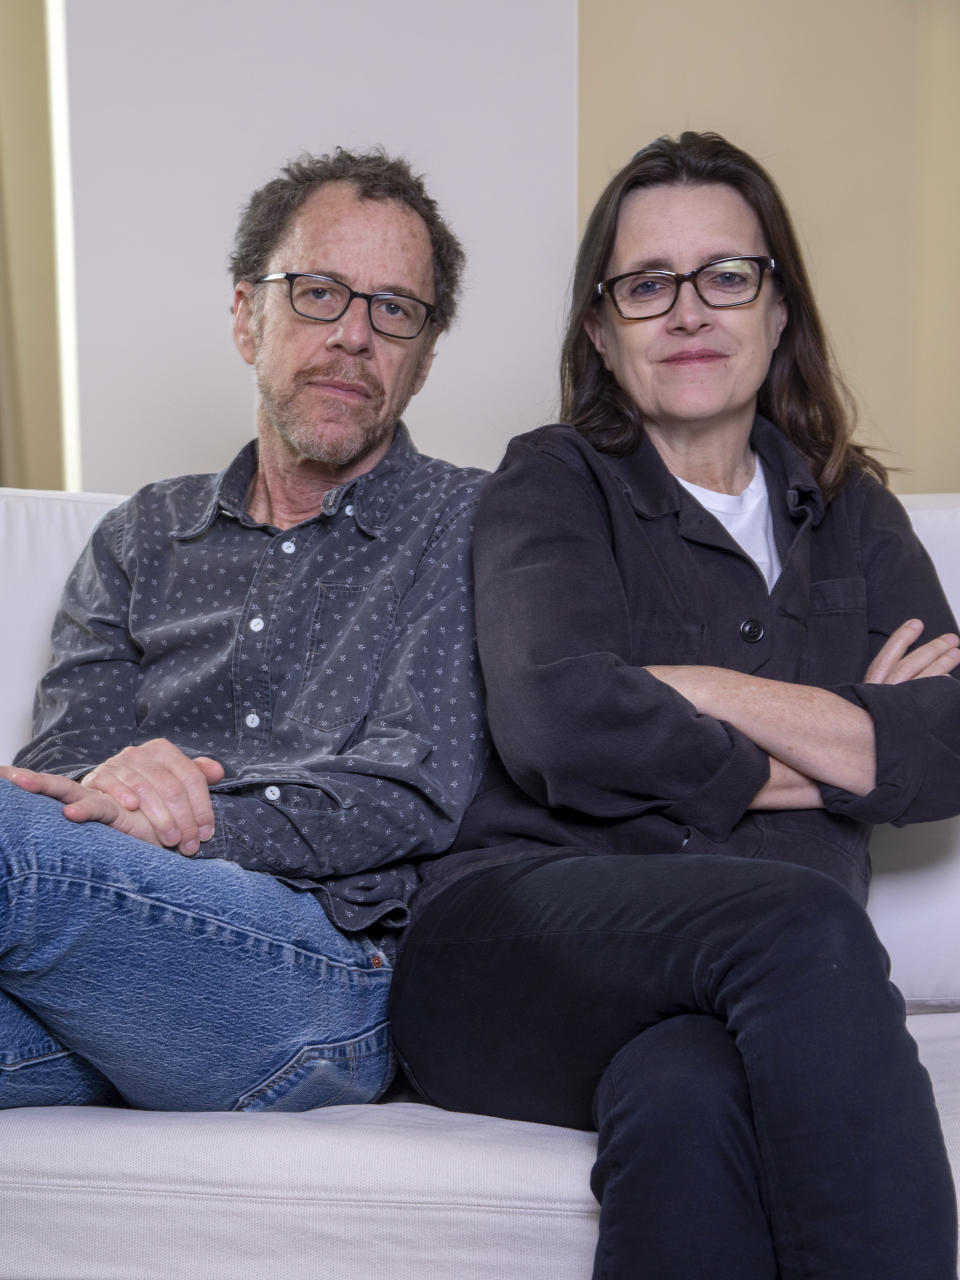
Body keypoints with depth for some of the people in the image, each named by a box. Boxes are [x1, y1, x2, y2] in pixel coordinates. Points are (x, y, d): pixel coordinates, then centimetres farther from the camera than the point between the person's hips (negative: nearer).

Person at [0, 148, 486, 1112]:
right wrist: (123, 785, -16)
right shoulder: (140, 538, 24)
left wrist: (190, 819, -15)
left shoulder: (467, 528, 11)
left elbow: (411, 795, -1)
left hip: (323, 973, -3)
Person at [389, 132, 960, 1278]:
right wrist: (838, 743, 1)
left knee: (684, 1101, -36)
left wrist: (693, 690, -4)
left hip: (759, 985, 2)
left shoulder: (849, 513, 22)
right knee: (799, 920, -34)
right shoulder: (555, 482, 11)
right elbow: (557, 722, -9)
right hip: (524, 935, -2)